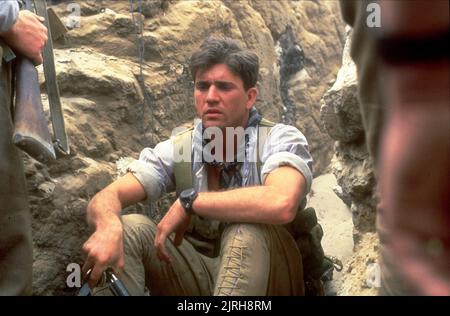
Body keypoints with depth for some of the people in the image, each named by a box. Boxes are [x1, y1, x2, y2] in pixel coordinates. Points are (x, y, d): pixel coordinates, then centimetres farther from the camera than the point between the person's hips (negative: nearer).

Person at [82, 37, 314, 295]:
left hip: (270, 280, -3)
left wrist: (190, 200, -29)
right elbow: (105, 199, -13)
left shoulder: (281, 141, -17)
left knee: (246, 229, -35)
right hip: (200, 278, 4)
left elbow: (281, 204, -40)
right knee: (130, 228, -18)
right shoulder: (178, 149, -5)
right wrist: (109, 227, -39)